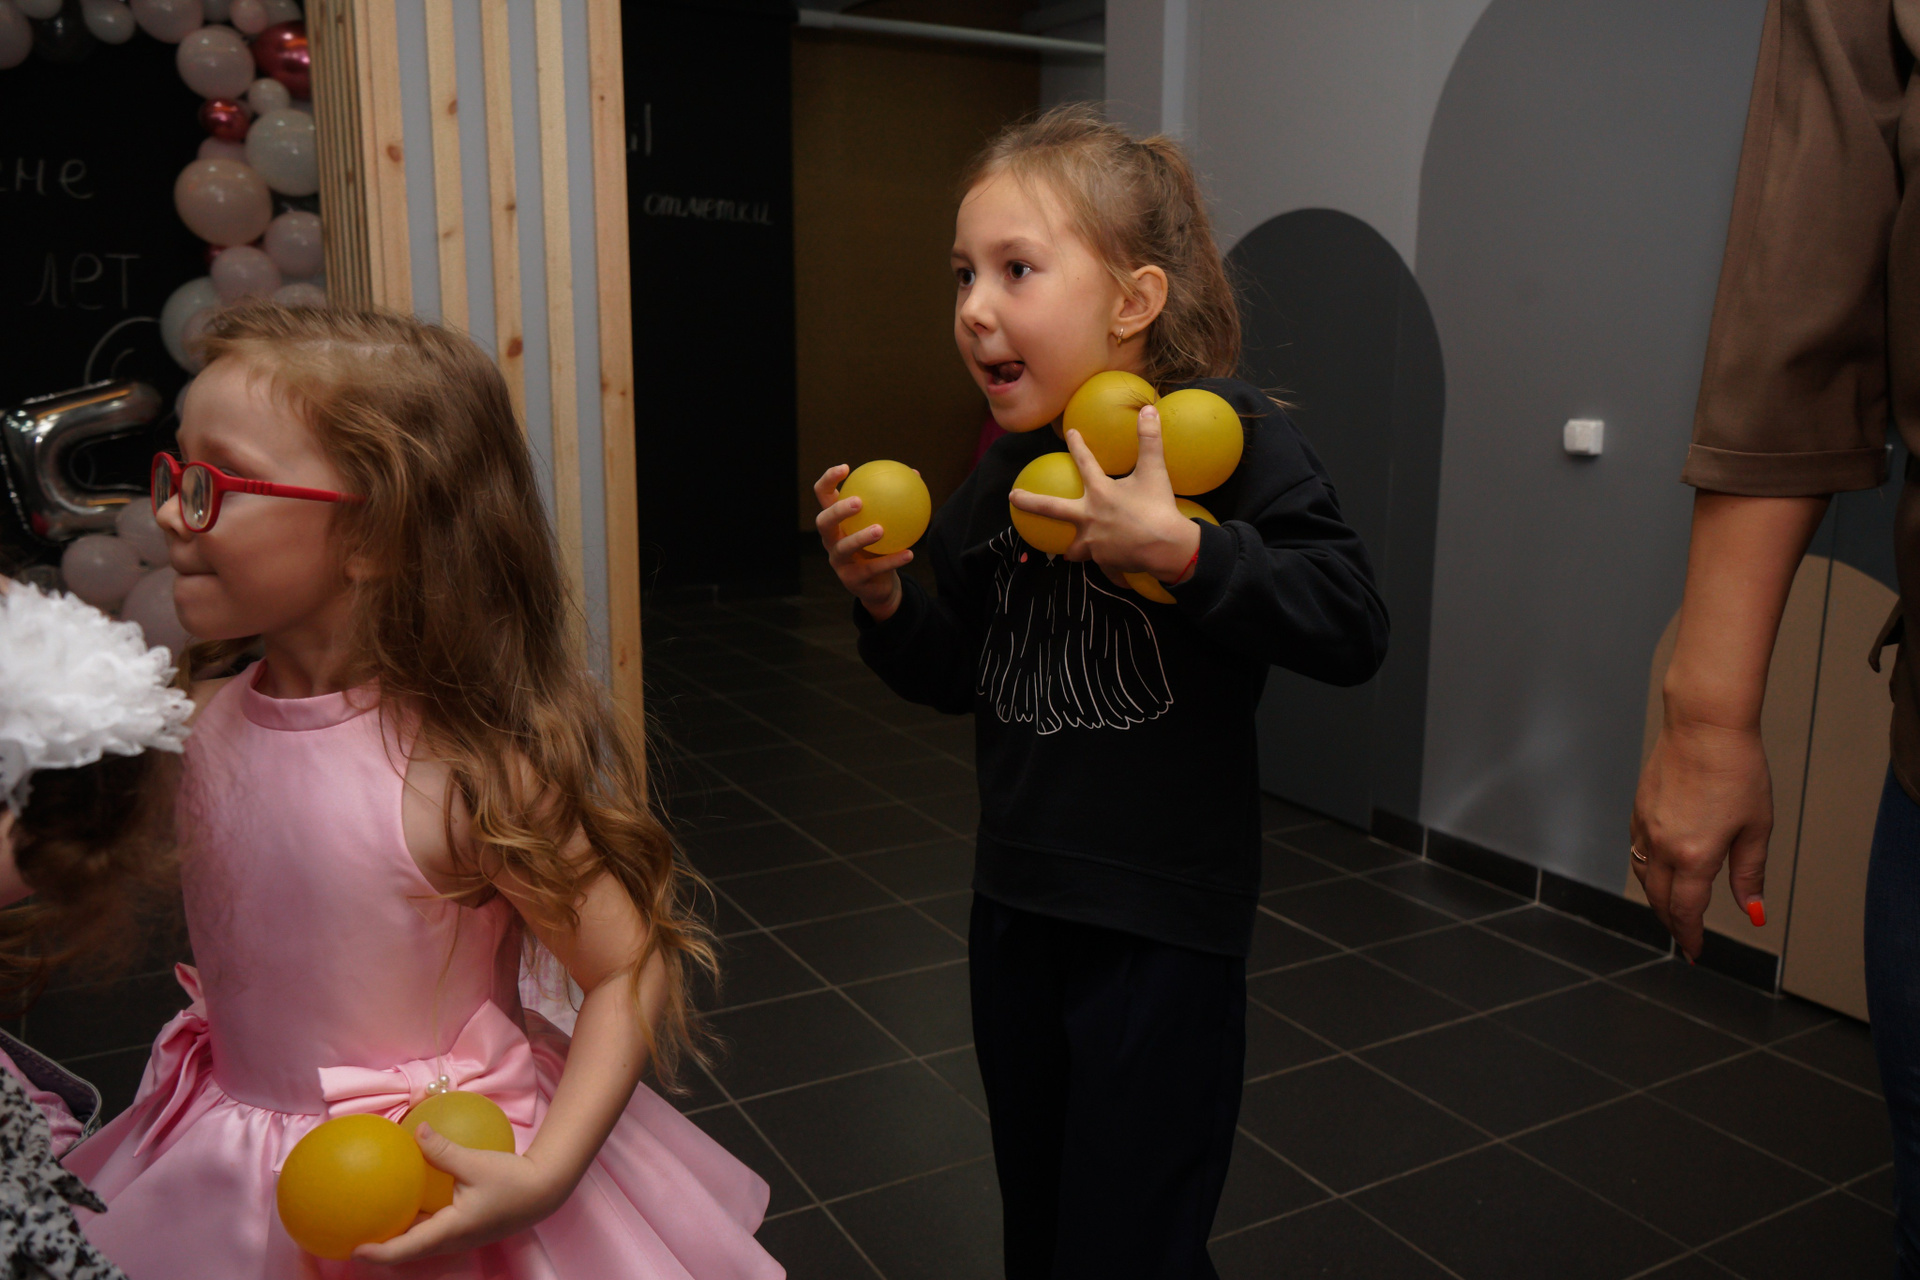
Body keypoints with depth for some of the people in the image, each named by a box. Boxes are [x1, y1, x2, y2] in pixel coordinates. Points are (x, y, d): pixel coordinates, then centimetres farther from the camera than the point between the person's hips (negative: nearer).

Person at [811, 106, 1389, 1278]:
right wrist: (885, 599, -5)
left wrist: (1177, 547, -32)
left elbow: (1355, 629, -23)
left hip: (1164, 927, -6)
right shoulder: (1004, 472, 4)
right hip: (1018, 906, 7)